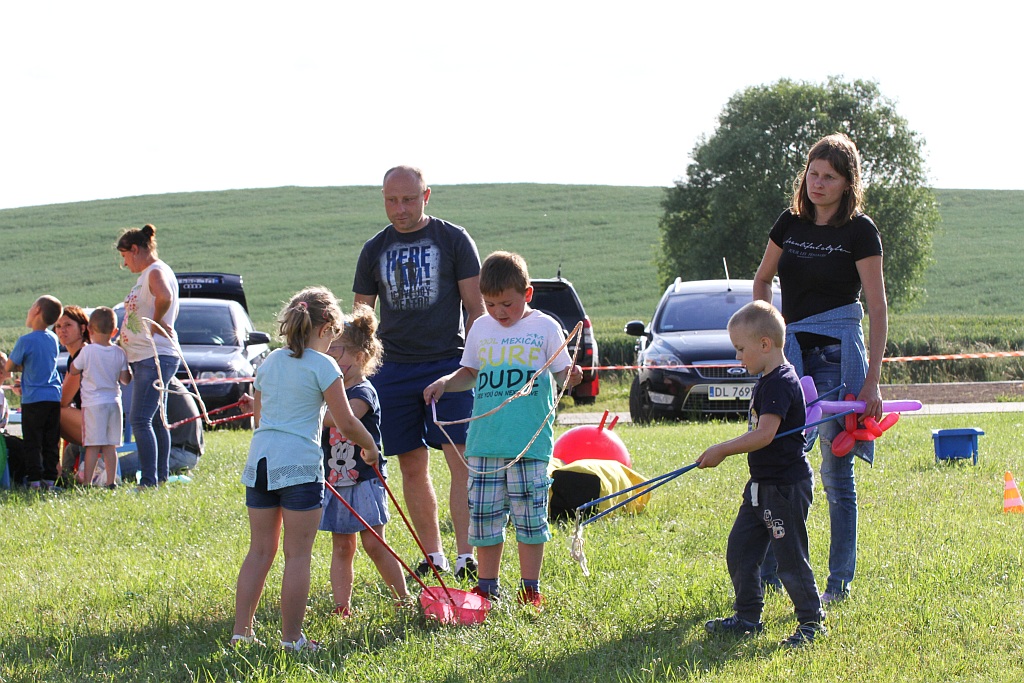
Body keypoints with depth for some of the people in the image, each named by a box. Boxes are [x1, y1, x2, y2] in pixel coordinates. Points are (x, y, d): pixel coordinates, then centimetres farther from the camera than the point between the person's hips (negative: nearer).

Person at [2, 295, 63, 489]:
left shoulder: (26, 341, -12)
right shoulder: (53, 339, 7)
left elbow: (8, 367, -3)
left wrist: (7, 370, 19)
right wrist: (20, 368, 20)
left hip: (33, 399, -5)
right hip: (54, 398, 5)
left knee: (32, 443, 0)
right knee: (51, 444, 9)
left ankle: (35, 480, -4)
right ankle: (50, 480, 9)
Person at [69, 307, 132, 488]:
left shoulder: (87, 352, -8)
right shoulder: (120, 353, 1)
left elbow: (73, 370, 5)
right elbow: (125, 379, 5)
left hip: (93, 403, -3)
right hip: (114, 402, 3)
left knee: (92, 446, -3)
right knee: (110, 446, 7)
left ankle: (86, 481, -2)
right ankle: (111, 482, 6)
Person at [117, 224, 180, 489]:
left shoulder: (156, 272, -12)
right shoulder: (146, 275, 19)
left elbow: (165, 297, -34)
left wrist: (155, 322, -18)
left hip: (156, 356, -11)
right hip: (143, 357, 11)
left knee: (140, 420, -15)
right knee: (155, 421, 13)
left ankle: (150, 481, -19)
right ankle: (161, 477, 17)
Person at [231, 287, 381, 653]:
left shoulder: (269, 362, 13)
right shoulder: (322, 365, -5)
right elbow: (346, 423, -7)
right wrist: (369, 447, 10)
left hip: (259, 459, 6)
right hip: (299, 463, -6)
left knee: (260, 550, 13)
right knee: (298, 555, 1)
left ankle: (241, 631, 12)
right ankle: (292, 638, 3)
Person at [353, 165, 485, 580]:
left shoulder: (454, 240, 3)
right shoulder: (374, 250, 12)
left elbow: (476, 307, 3)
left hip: (449, 364, -3)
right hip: (394, 367, 3)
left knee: (463, 461, -12)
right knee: (412, 466, 4)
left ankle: (466, 557, -12)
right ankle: (433, 556, 13)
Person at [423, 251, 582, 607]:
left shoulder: (545, 328, 1)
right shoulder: (481, 329, 12)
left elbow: (561, 372, 3)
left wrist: (571, 376, -19)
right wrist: (444, 383, 5)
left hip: (531, 443, -3)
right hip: (484, 442, 3)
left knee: (530, 517, 0)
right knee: (483, 516, 4)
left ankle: (530, 588, 10)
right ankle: (487, 587, 16)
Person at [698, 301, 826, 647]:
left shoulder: (781, 382, -20)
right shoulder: (767, 381, 12)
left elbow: (765, 435, -28)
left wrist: (723, 450, -23)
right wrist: (725, 451, 18)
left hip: (787, 486, -11)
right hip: (762, 486, 11)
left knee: (790, 558, -3)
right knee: (740, 551, 13)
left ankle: (812, 621, 7)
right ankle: (747, 616, 23)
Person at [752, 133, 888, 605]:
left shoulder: (859, 231, -5)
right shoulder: (790, 225, 8)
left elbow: (877, 308, -7)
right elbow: (762, 280, 23)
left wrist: (872, 380, -12)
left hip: (838, 352, -5)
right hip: (791, 351, 5)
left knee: (836, 472, -1)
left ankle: (840, 582, 6)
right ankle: (769, 569, 14)